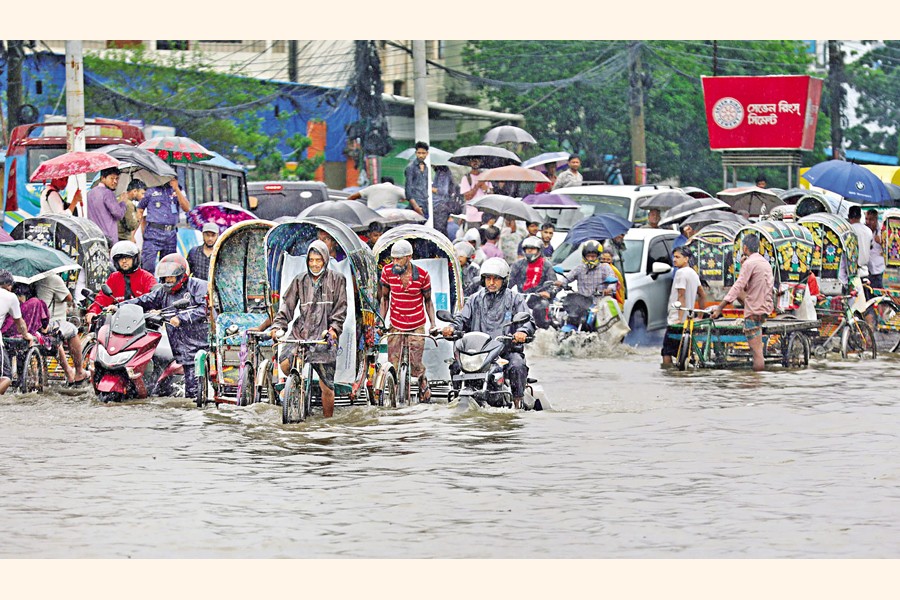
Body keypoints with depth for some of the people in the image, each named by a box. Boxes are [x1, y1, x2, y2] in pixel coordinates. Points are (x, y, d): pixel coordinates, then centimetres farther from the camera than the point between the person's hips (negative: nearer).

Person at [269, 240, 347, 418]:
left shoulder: (337, 280, 7)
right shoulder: (300, 281, 12)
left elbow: (341, 308, 1)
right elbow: (288, 304, 7)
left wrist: (334, 328, -15)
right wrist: (278, 326, -8)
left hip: (324, 335, -2)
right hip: (301, 332, 2)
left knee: (327, 386, -3)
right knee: (285, 364, -23)